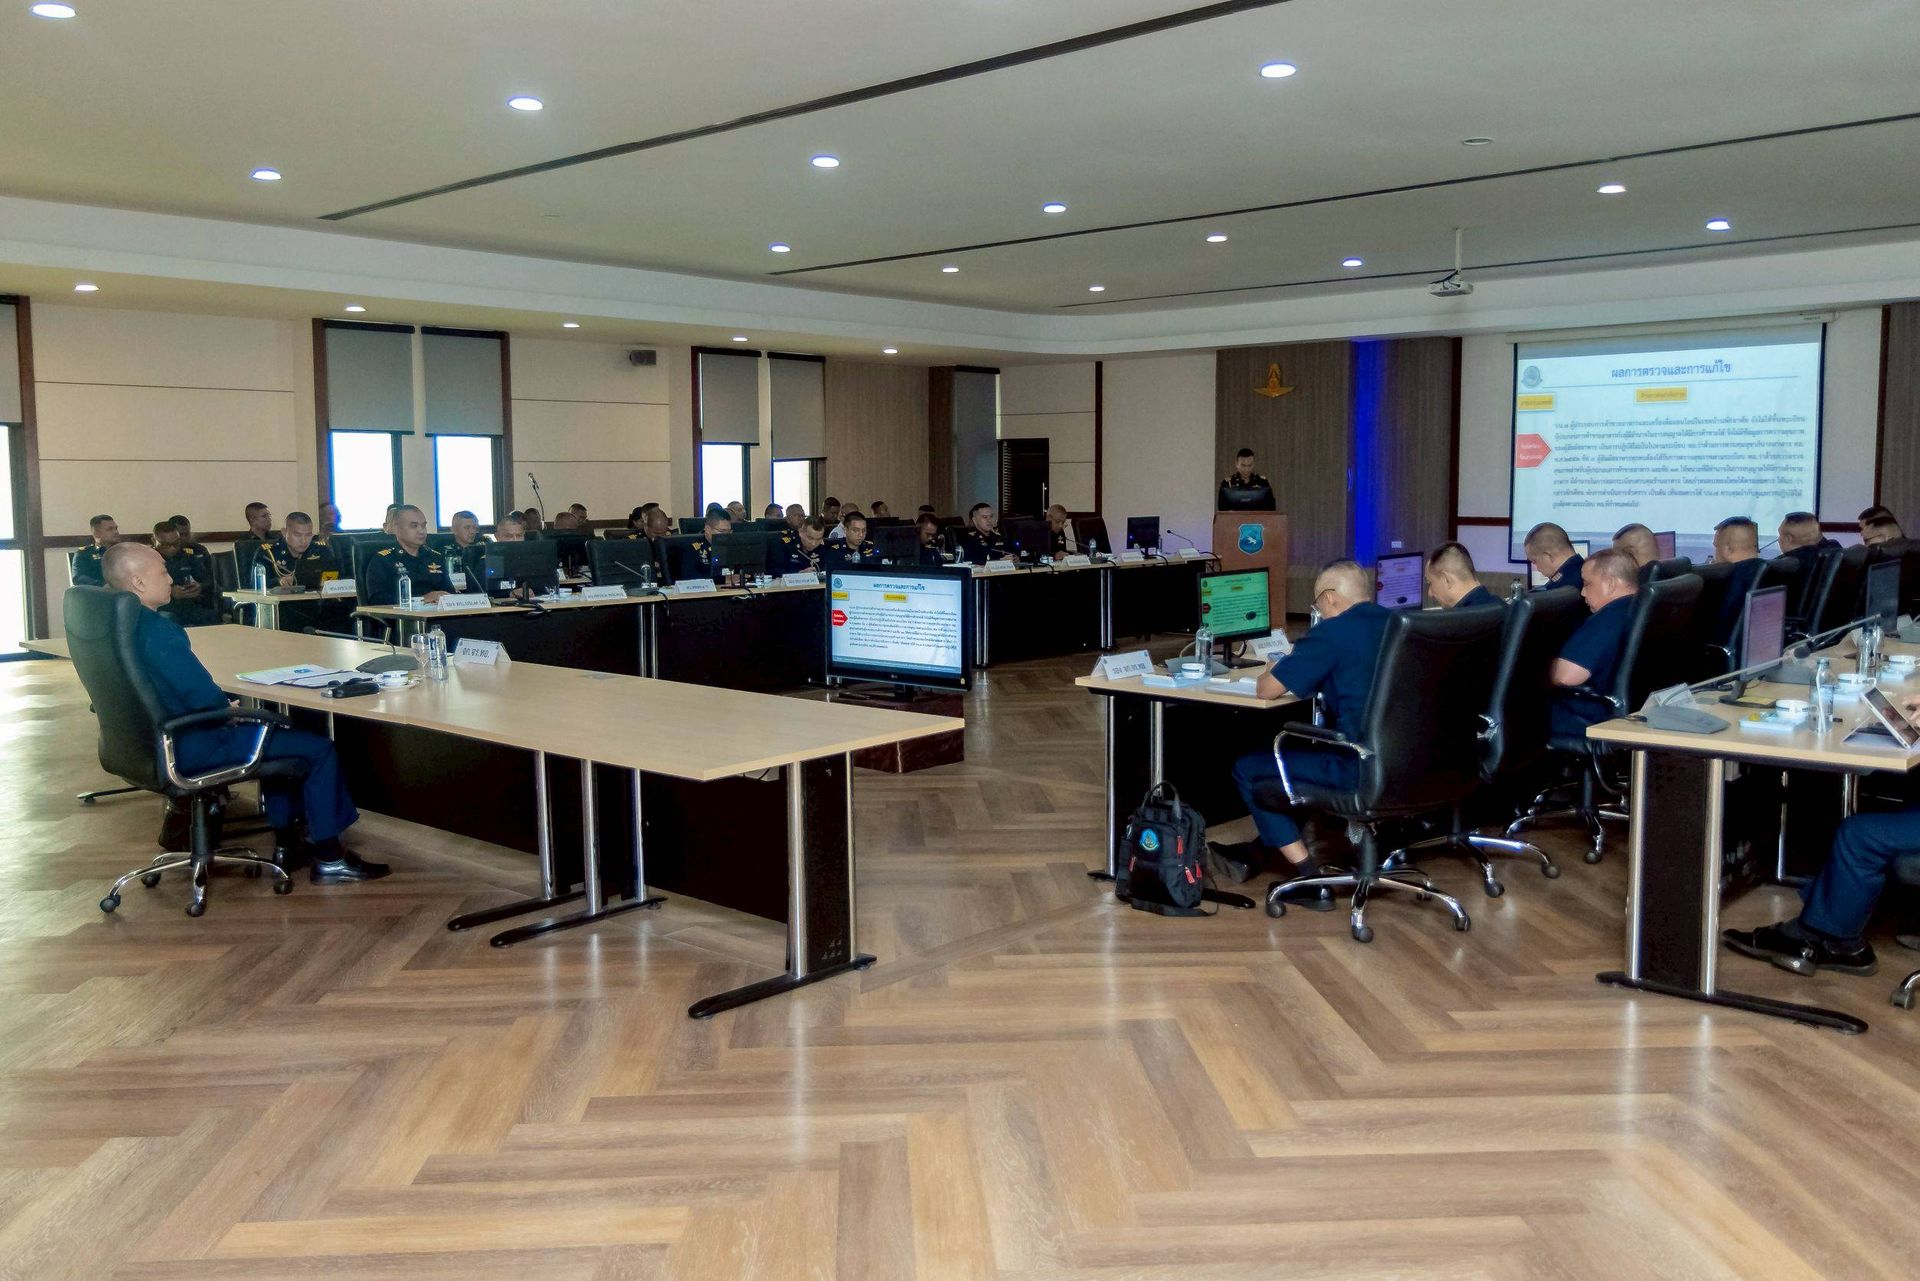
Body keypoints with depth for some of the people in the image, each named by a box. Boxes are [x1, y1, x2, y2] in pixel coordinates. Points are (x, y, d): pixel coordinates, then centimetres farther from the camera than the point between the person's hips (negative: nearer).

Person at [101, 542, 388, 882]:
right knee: (319, 749, -3)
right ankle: (328, 859, 6)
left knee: (270, 727, 31)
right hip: (191, 748, -11)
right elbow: (205, 696, -26)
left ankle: (286, 841, 33)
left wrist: (224, 706, 10)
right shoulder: (157, 631, -26)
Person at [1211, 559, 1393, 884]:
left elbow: (1266, 690, -6)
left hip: (1361, 771, -9)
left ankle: (1305, 872, 10)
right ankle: (1259, 852, 38)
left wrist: (1272, 671, 15)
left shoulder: (1331, 633, -12)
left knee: (1247, 768, 9)